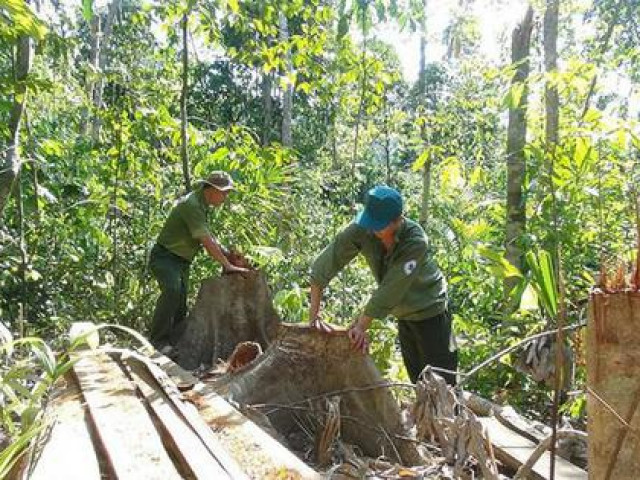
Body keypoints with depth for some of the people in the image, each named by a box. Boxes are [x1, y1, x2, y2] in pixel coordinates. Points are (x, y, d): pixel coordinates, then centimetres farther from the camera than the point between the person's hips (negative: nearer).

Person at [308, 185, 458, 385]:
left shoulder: (415, 241, -32)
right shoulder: (362, 229, -20)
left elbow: (391, 289, -32)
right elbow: (325, 263, -20)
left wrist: (362, 325, -30)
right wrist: (314, 313, -21)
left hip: (429, 310, -5)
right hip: (403, 314, 5)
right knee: (417, 379, 19)